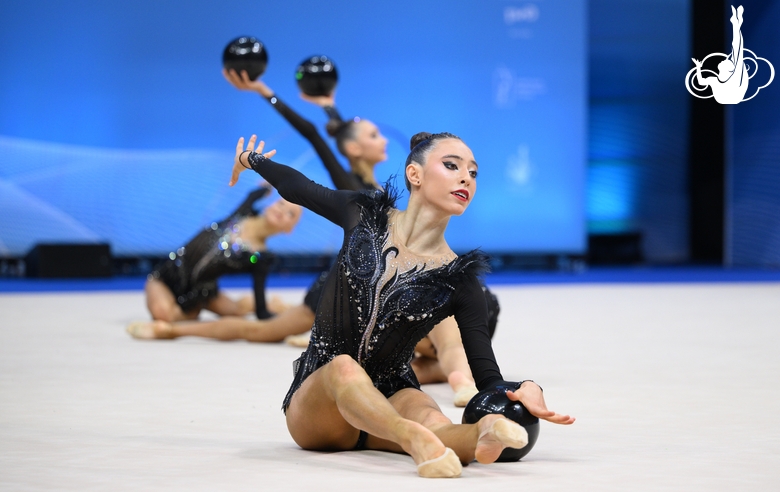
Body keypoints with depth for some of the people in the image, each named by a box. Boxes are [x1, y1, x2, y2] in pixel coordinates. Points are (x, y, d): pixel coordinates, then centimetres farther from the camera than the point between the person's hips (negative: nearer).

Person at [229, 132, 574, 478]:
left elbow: (488, 378, -6)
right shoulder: (365, 215, -1)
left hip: (389, 399, 1)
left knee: (432, 423, -35)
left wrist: (525, 390, -29)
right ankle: (414, 437, -65)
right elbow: (298, 187, 19)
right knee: (344, 367, -38)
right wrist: (250, 160, 37)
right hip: (315, 401, -1)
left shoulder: (459, 280, -4)